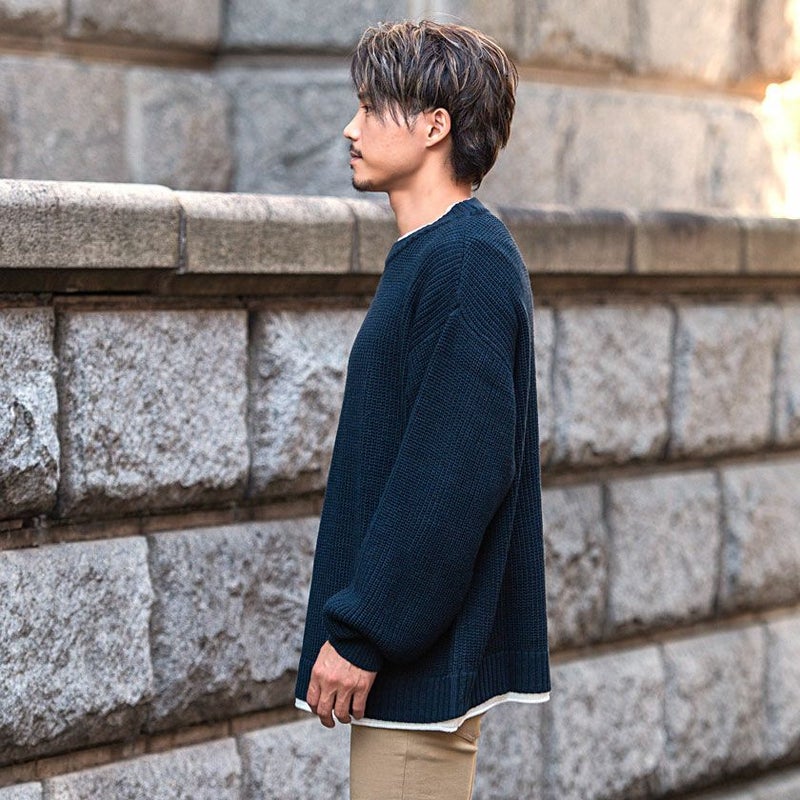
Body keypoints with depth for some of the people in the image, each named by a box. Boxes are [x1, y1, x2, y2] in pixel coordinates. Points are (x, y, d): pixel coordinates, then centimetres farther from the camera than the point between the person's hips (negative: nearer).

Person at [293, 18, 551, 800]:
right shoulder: (427, 256, 15)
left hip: (424, 660, -10)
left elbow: (455, 475, -23)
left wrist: (360, 632, -21)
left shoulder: (468, 265, -17)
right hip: (407, 647, 10)